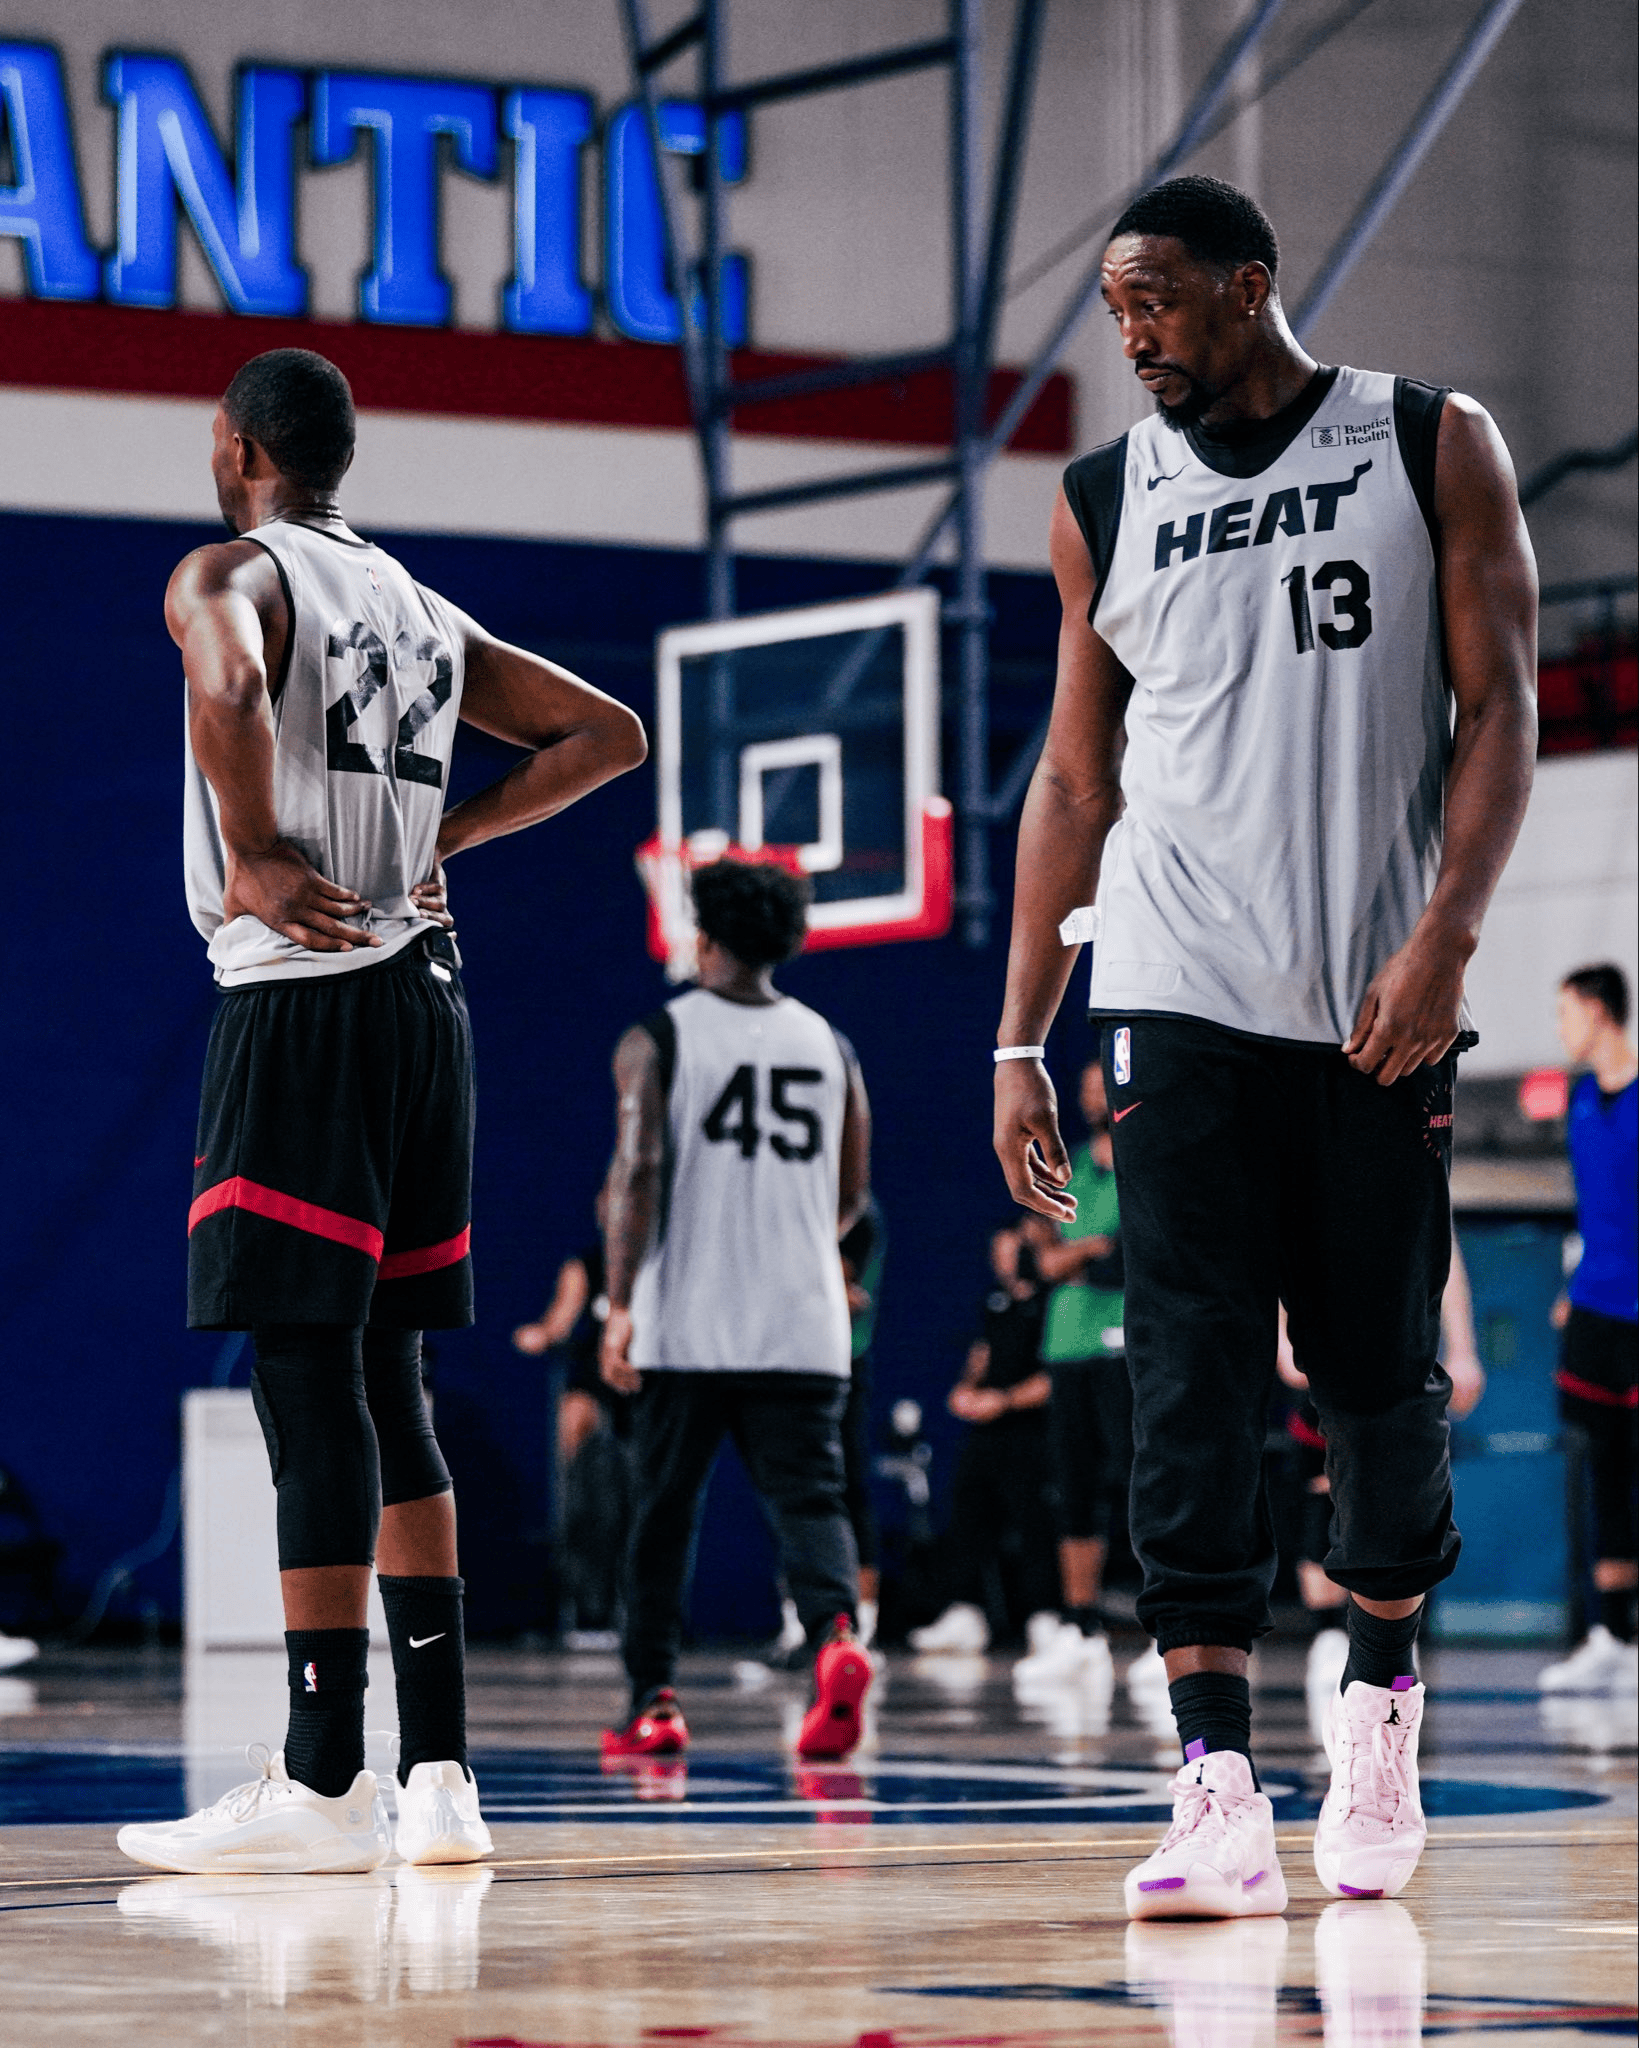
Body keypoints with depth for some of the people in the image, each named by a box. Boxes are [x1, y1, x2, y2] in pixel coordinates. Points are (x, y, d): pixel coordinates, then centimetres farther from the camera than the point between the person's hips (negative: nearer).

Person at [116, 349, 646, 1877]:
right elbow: (608, 733, 23)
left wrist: (256, 857, -16)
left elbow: (227, 685, -28)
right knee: (383, 1388, 11)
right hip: (422, 990, 8)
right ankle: (439, 1775, 9)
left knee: (306, 1377, -9)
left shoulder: (229, 574, -4)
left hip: (301, 994, -7)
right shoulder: (422, 610, 19)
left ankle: (322, 1785, -11)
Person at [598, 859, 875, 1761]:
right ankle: (835, 1636, -29)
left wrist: (621, 1303, -13)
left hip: (686, 1326, -2)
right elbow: (852, 1197, 16)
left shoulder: (657, 1041, -1)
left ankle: (653, 1702, 12)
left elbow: (638, 1170, -12)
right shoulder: (831, 1045, 11)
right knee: (808, 1495, -1)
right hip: (803, 1326, 2)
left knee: (663, 1510, 9)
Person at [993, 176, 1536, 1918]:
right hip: (1180, 993, 1)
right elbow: (1075, 777, 14)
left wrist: (1446, 937, -15)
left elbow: (1498, 710, -1)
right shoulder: (1105, 502, 11)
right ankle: (1219, 1792, -14)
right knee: (1192, 1375, -10)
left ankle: (1377, 1708, 30)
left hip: (1382, 1001, -1)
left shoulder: (1434, 449, 4)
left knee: (1377, 1376, 6)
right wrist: (1016, 1039, 8)